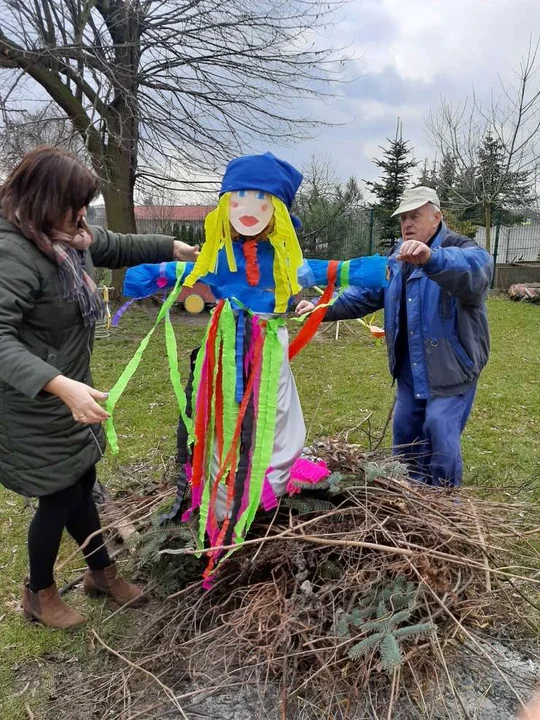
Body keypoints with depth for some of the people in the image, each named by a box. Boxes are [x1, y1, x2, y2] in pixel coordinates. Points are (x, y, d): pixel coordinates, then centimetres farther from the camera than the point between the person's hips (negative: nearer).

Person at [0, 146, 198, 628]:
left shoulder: (72, 238, 0)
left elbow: (121, 247, 20)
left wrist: (178, 248, 22)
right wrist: (61, 385, -46)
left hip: (68, 397, 8)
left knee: (82, 485, 21)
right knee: (61, 498, 8)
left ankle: (102, 571, 43)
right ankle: (39, 593, 36)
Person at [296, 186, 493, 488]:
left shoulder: (463, 250, -14)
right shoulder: (398, 260, 10)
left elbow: (476, 267, -39)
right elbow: (364, 294, 7)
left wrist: (431, 258, -59)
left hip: (451, 368, -7)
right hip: (410, 370, 7)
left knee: (440, 436, -10)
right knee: (405, 433, 15)